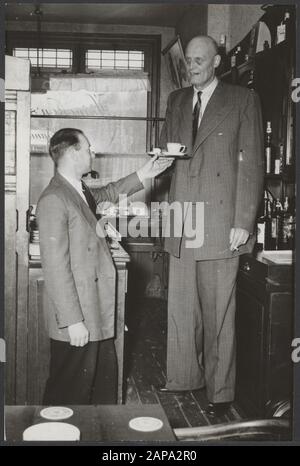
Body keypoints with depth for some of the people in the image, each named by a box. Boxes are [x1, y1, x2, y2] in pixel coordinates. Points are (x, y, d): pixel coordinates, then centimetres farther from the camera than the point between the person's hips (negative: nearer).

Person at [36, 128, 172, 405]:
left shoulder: (80, 191, 10)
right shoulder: (53, 200, -18)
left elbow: (107, 194, 34)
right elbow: (56, 266, -21)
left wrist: (142, 175, 24)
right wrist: (73, 321, -21)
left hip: (98, 316, 9)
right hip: (77, 322, -9)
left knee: (105, 388, 19)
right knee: (71, 394, 5)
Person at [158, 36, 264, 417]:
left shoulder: (243, 100, 2)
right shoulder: (176, 101, 17)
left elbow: (252, 164, -3)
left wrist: (244, 222, -9)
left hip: (221, 221, -4)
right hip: (181, 221, 5)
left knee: (218, 310, 2)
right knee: (180, 306, 10)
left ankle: (220, 391, 15)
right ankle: (183, 377, 26)